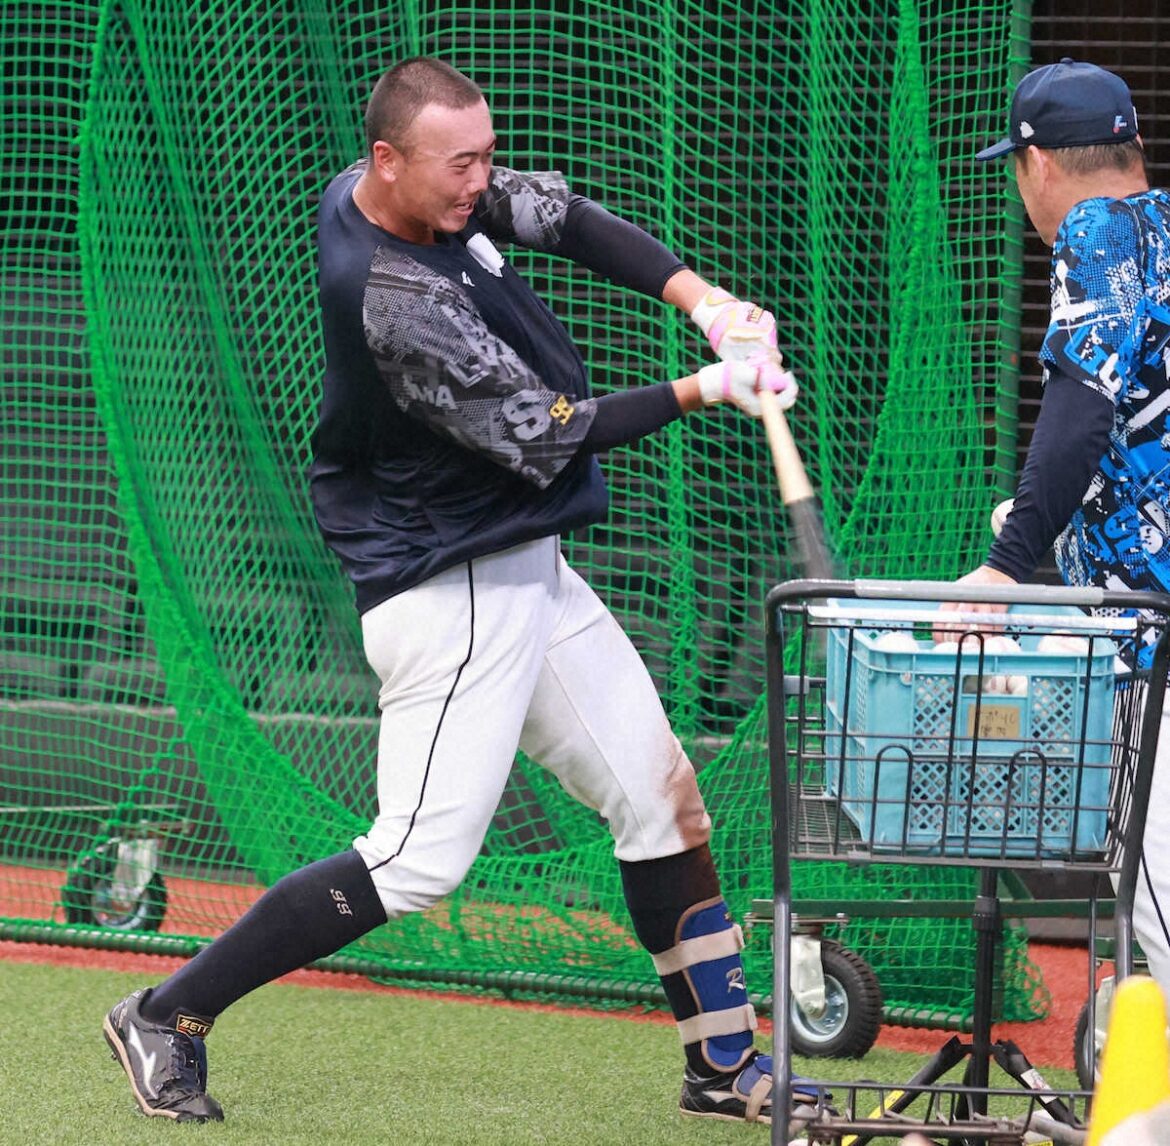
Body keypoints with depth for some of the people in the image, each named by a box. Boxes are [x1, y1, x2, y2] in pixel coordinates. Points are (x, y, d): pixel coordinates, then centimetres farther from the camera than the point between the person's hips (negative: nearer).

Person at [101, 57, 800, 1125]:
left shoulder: (439, 192, 1)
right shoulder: (394, 297, -27)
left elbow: (566, 217, 10)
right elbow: (540, 435, -23)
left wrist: (699, 296, -5)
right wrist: (699, 393, -17)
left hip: (524, 572, 10)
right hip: (453, 588, -10)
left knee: (661, 794, 10)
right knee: (420, 858, -13)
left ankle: (724, 1063, 19)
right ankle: (169, 1017, -3)